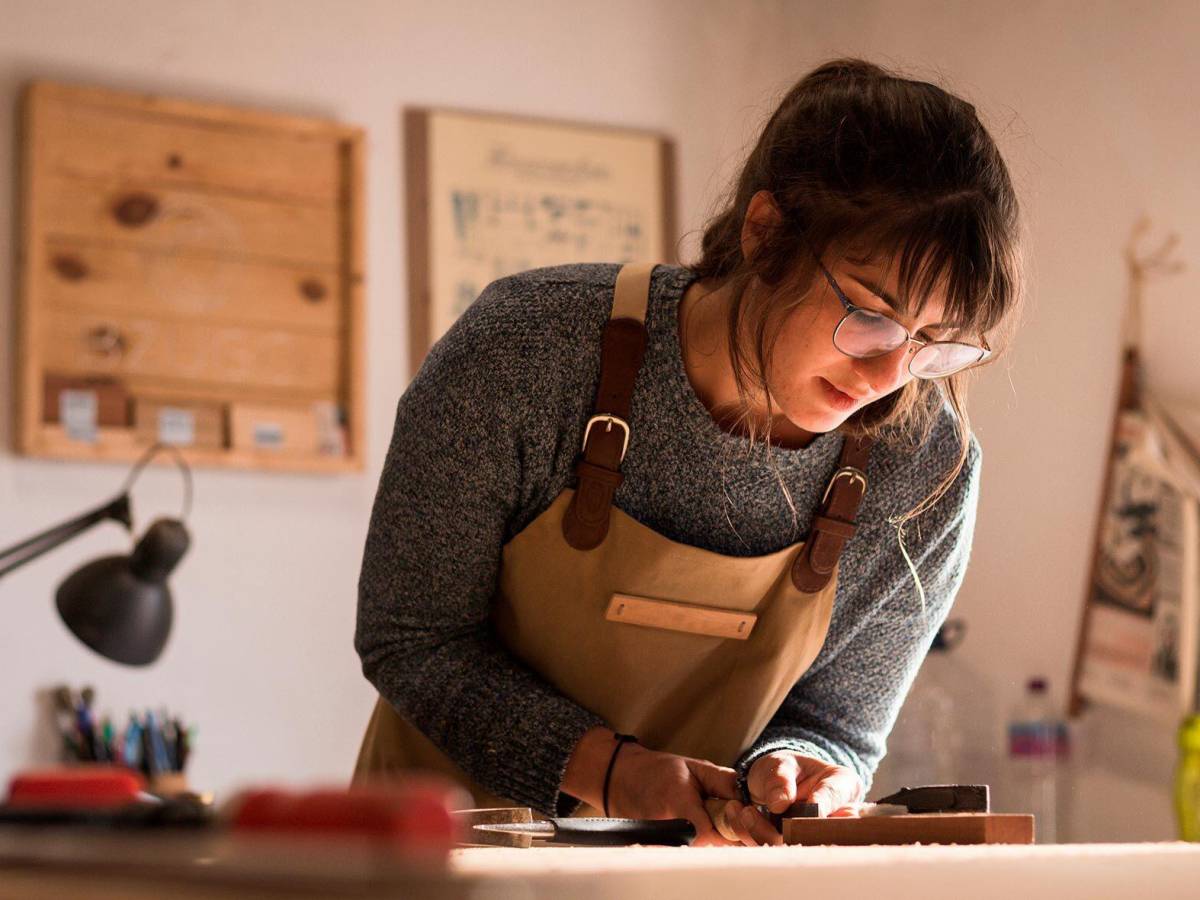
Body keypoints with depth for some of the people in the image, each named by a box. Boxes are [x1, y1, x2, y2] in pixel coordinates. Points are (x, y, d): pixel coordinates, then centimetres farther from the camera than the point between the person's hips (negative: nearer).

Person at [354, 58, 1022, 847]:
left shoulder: (930, 474, -12)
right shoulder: (525, 351, -18)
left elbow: (838, 727, 1)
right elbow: (410, 638, -9)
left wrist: (781, 775, -21)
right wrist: (607, 768, -22)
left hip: (696, 865, 2)